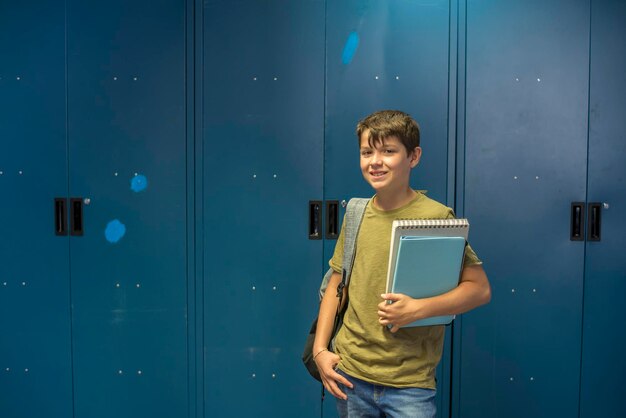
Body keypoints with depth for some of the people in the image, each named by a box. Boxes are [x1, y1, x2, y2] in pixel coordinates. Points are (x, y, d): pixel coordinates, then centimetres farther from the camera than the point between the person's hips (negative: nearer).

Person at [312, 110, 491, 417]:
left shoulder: (437, 217, -11)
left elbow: (480, 289, -9)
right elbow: (336, 284, 8)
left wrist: (420, 308, -22)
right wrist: (320, 348, 1)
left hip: (411, 383, -3)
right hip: (350, 373, 4)